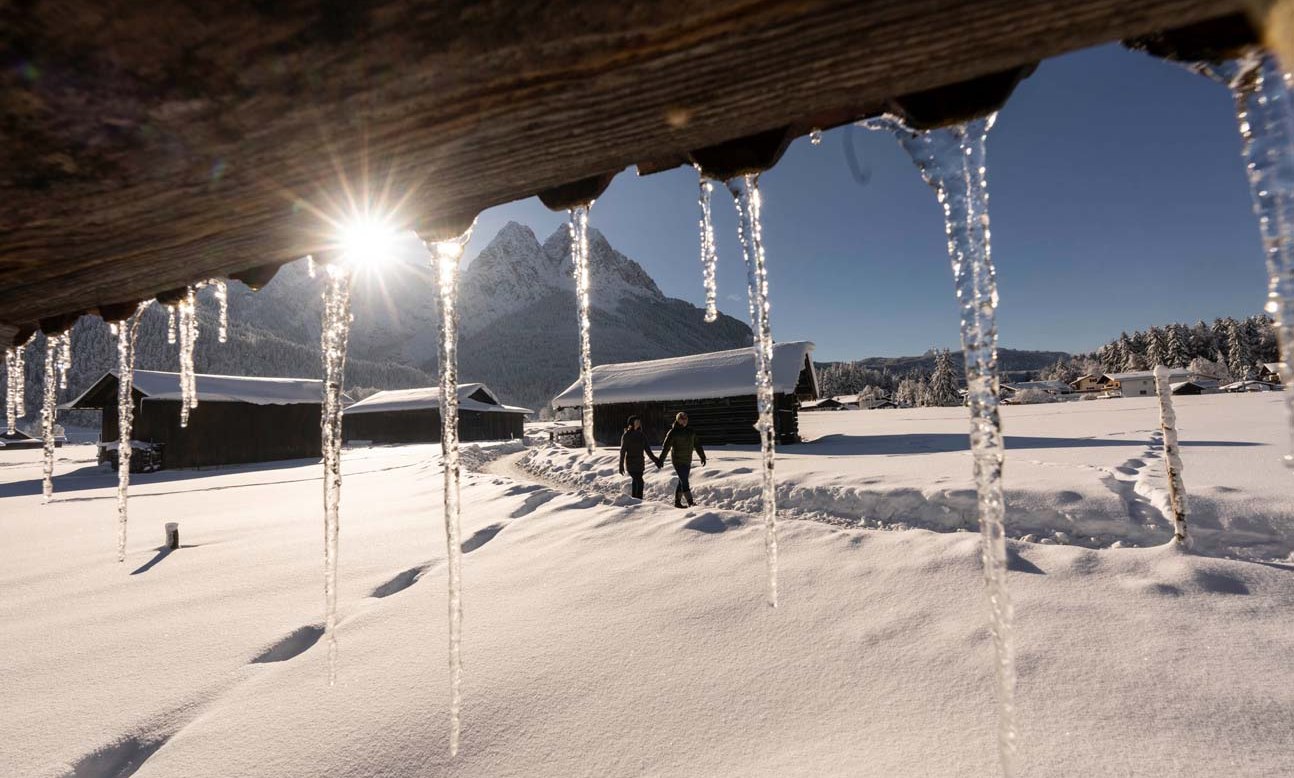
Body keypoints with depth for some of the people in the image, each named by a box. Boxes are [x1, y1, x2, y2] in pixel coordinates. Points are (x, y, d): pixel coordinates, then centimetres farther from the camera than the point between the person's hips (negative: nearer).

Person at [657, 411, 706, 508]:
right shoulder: (673, 432, -8)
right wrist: (660, 461, -13)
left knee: (682, 482, 11)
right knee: (684, 482, -10)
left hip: (687, 461, 7)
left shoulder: (691, 432, 9)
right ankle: (691, 503, -10)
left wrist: (703, 457, 23)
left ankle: (677, 502, 21)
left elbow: (697, 445, 19)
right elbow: (666, 447, -10)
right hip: (678, 461, -7)